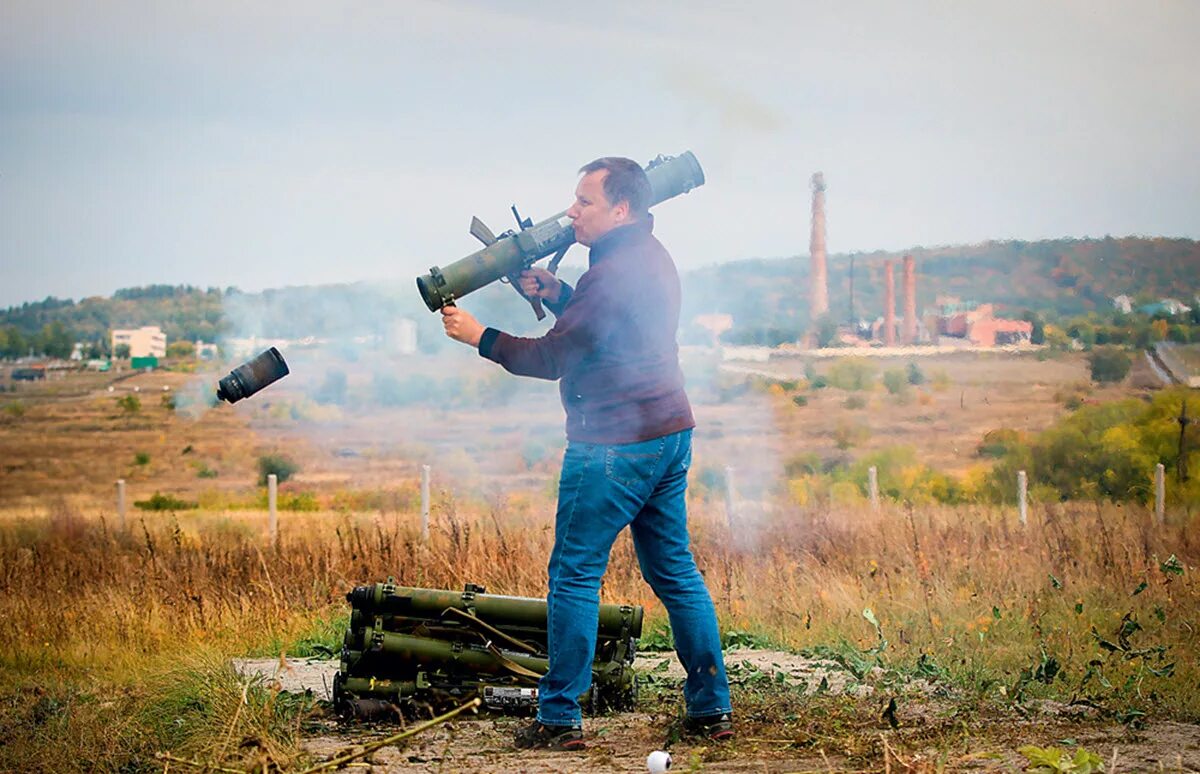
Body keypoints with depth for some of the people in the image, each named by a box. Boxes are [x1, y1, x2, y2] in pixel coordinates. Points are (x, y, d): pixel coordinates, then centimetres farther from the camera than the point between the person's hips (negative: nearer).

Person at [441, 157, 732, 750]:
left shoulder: (613, 272, -17)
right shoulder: (652, 258, 14)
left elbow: (550, 359, -13)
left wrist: (478, 336, -3)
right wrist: (555, 295, 10)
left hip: (616, 444, -10)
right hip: (668, 434, 10)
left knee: (574, 576, -2)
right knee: (674, 573, 13)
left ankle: (559, 719, 2)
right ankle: (712, 708, 14)